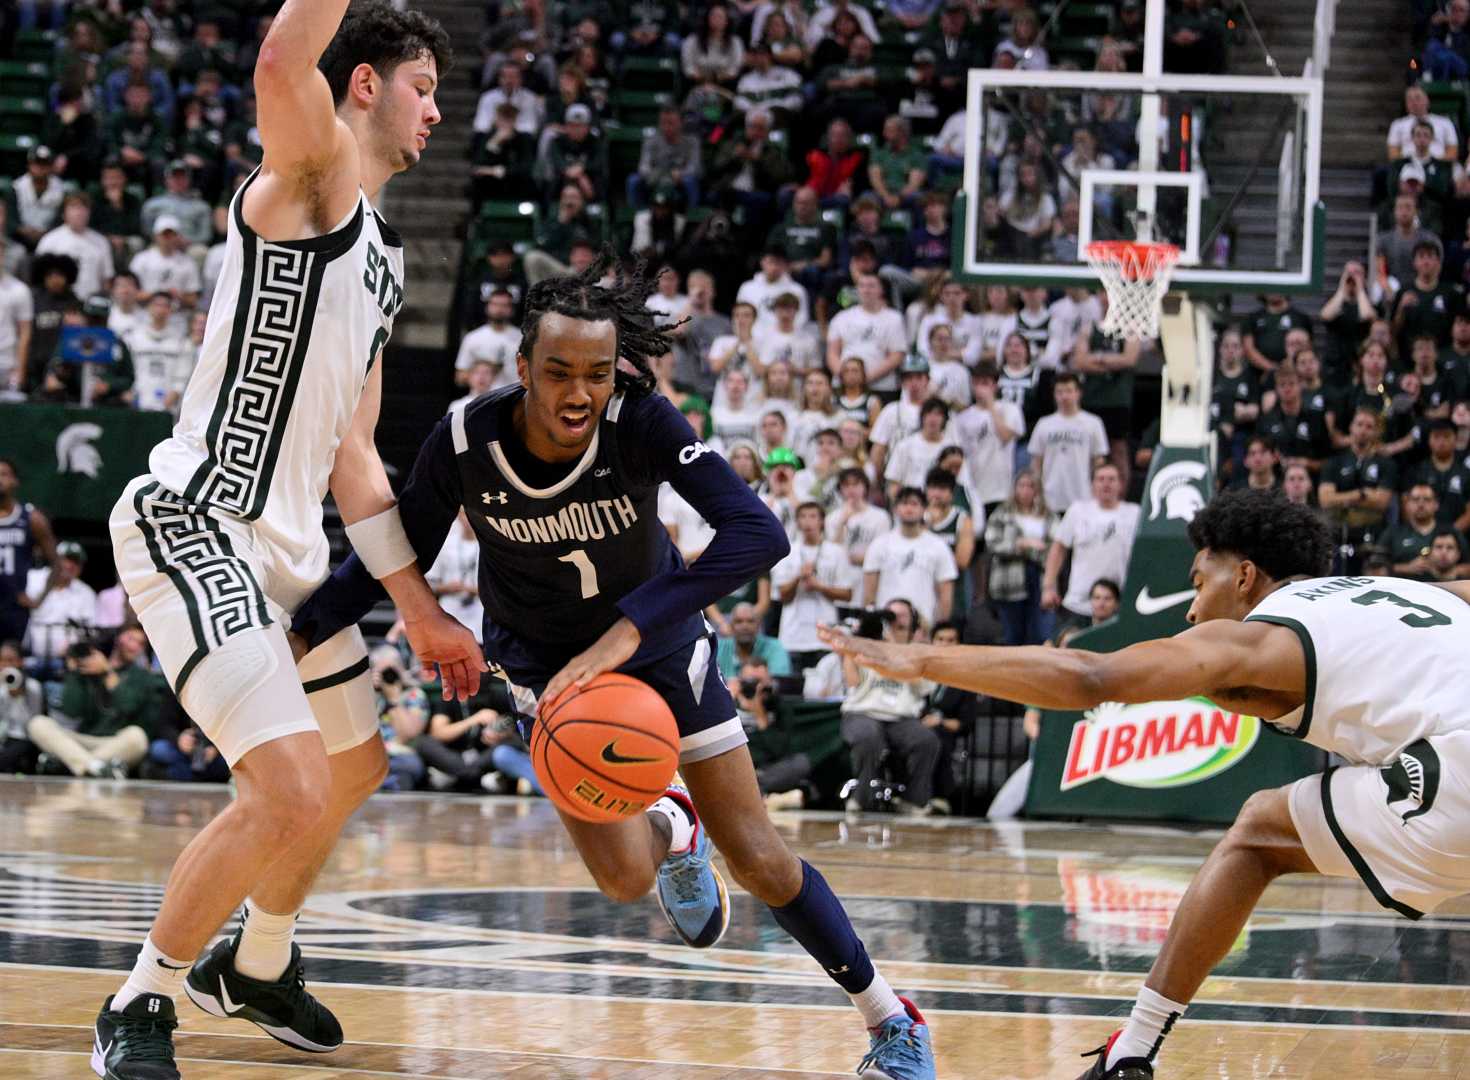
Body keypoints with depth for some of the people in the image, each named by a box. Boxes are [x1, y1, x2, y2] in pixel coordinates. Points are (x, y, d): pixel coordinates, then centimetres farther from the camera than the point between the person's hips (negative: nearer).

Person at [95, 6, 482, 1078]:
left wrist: (422, 610, 19)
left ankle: (255, 968, 47)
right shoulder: (315, 169, -8)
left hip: (289, 546, 10)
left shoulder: (383, 257, 19)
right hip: (193, 528, -10)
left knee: (355, 770, 25)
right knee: (290, 791, -21)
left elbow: (352, 453, 22)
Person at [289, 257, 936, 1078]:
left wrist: (626, 633, -50)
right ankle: (672, 830, 23)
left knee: (759, 861, -1)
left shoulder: (641, 423, -32)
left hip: (659, 637, -1)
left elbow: (759, 533, -42)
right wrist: (300, 632, -25)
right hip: (549, 659, 1)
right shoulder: (464, 444, -27)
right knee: (624, 877, -15)